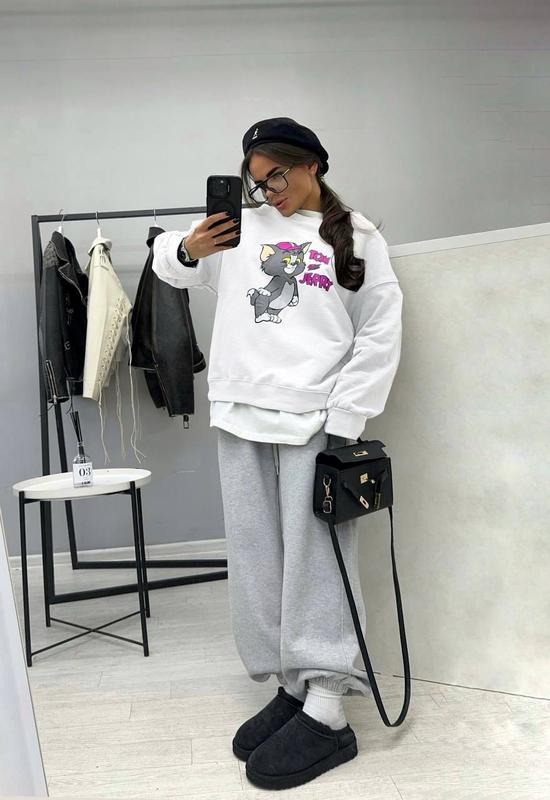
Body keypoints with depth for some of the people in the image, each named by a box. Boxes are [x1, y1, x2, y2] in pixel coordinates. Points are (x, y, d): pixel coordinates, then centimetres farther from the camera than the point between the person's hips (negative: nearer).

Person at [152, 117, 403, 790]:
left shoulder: (358, 238, 6)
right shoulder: (243, 227, 14)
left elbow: (380, 335, 0)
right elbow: (167, 264, 24)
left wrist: (343, 420, -9)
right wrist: (187, 248, -1)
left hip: (315, 422, -4)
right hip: (242, 416, 5)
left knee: (316, 561, -5)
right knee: (255, 558, 7)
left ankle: (327, 714, 2)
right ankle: (293, 686, 20)